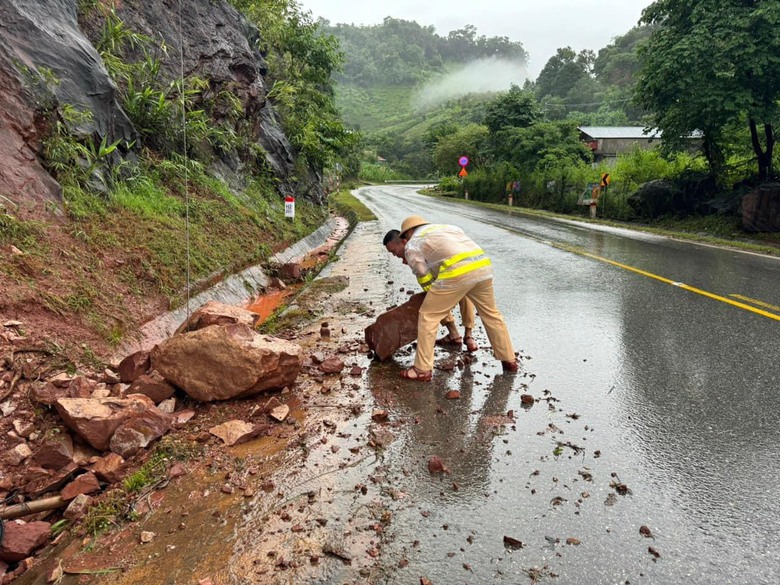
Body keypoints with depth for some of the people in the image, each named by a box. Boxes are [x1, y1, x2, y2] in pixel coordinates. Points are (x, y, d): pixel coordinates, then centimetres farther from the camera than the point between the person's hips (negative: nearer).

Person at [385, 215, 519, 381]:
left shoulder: (412, 245, 14)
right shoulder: (446, 227, 33)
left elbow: (425, 278, 10)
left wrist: (436, 298, 26)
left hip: (457, 272, -7)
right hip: (483, 265, 7)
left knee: (428, 316, 7)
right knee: (491, 314, 24)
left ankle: (422, 370, 9)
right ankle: (509, 360, 35)